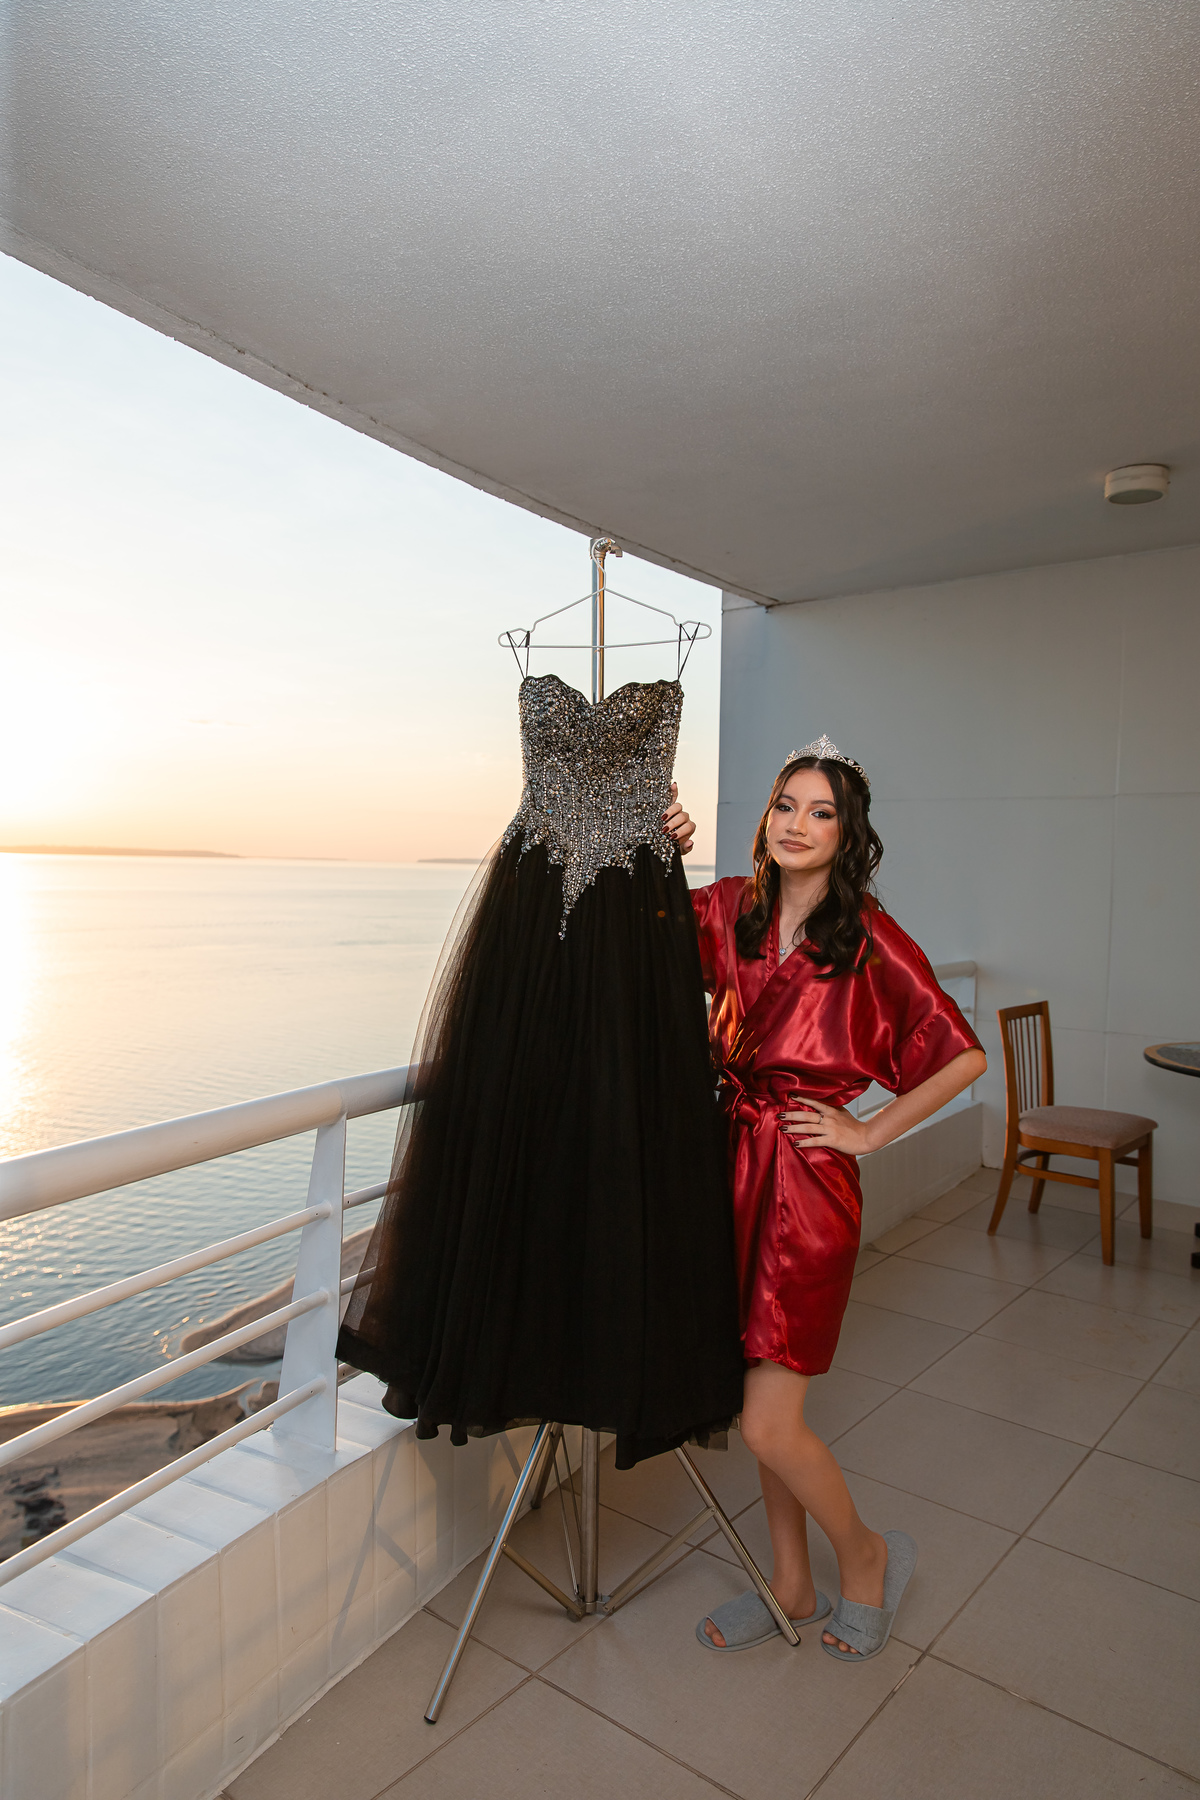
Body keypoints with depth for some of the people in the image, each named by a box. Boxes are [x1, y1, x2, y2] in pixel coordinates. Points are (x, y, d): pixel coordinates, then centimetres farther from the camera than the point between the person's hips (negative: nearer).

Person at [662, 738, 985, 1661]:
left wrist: (869, 1132, -6)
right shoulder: (730, 910, 2)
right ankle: (792, 1584, 39)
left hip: (810, 1182, -5)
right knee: (764, 1403, 17)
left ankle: (865, 1556, 30)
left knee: (769, 1424, -1)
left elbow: (965, 1057, -8)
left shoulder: (870, 938, -11)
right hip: (736, 1168, 5)